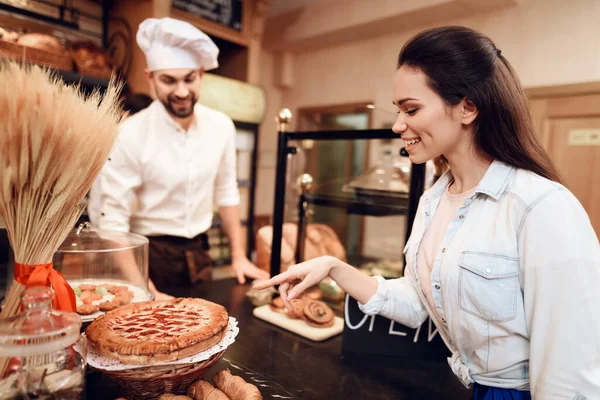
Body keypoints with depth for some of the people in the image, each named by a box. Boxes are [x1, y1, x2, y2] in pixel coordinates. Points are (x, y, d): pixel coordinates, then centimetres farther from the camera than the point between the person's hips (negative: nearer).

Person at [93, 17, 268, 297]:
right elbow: (113, 220, -16)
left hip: (198, 254, 5)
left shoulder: (221, 126, -5)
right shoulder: (130, 134, -18)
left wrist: (239, 257, 5)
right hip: (149, 256, -4)